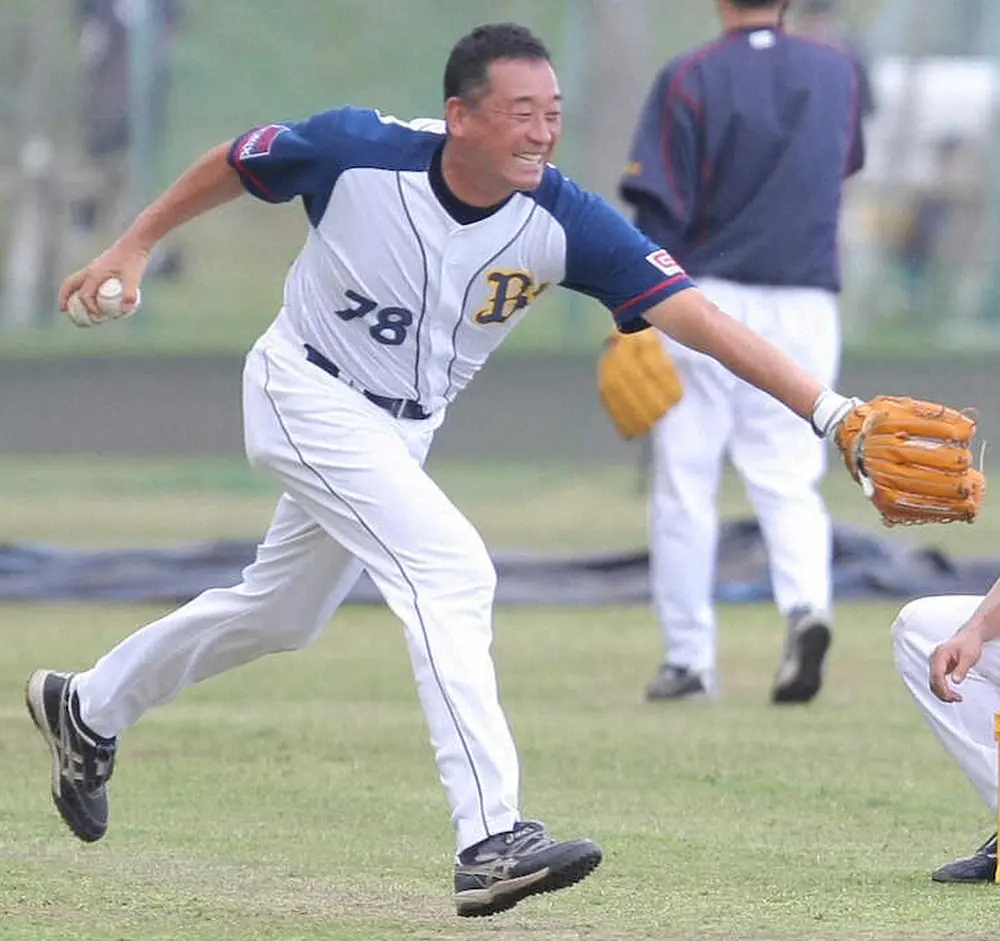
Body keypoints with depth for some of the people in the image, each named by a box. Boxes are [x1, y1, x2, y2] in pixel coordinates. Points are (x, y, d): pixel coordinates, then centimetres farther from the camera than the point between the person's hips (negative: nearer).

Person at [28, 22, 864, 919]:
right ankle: (492, 840, -30)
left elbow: (697, 315, -30)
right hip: (306, 396, -5)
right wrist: (133, 246, 2)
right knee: (451, 569, -24)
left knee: (278, 615, 23)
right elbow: (232, 165, -5)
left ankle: (87, 711, 47)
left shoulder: (567, 223, -22)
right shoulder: (356, 152, -26)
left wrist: (828, 409, -40)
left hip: (403, 431, 5)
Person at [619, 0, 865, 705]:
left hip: (706, 302, -3)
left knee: (684, 485, 5)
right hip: (807, 307, 3)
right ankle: (807, 605, -20)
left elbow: (660, 213, -11)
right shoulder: (837, 74, 5)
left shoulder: (690, 80, -7)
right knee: (787, 479, 8)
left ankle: (690, 659, 6)